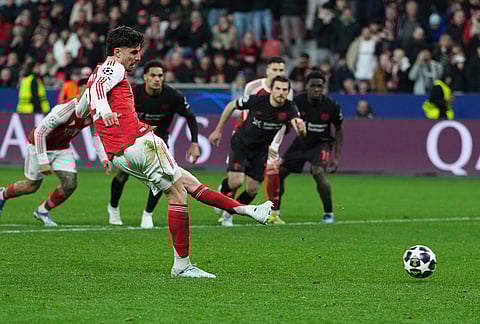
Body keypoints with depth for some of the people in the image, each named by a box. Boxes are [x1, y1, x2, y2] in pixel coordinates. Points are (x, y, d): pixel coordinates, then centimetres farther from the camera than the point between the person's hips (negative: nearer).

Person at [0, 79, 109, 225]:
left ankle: (43, 211, 14)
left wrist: (103, 158, -4)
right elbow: (39, 133, -29)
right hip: (39, 146, -6)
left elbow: (96, 134, 5)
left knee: (70, 183, -10)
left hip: (62, 148, 6)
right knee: (31, 186, 7)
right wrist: (43, 162, -29)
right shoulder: (64, 111, -37)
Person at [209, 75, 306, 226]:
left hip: (261, 150, 3)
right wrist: (218, 130, -2)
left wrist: (300, 128, -62)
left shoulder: (289, 108, -21)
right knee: (236, 181, -21)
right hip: (241, 144, -3)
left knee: (252, 189, 2)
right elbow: (231, 106, -6)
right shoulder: (256, 100, -24)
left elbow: (300, 132, -37)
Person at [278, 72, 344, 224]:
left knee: (318, 173, -28)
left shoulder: (331, 106, -18)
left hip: (321, 144, -3)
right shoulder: (297, 102, -18)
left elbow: (339, 130, -3)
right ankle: (275, 210, 21)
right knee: (278, 172, -1)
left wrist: (336, 157, -6)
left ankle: (328, 213, -11)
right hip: (301, 142, 3)